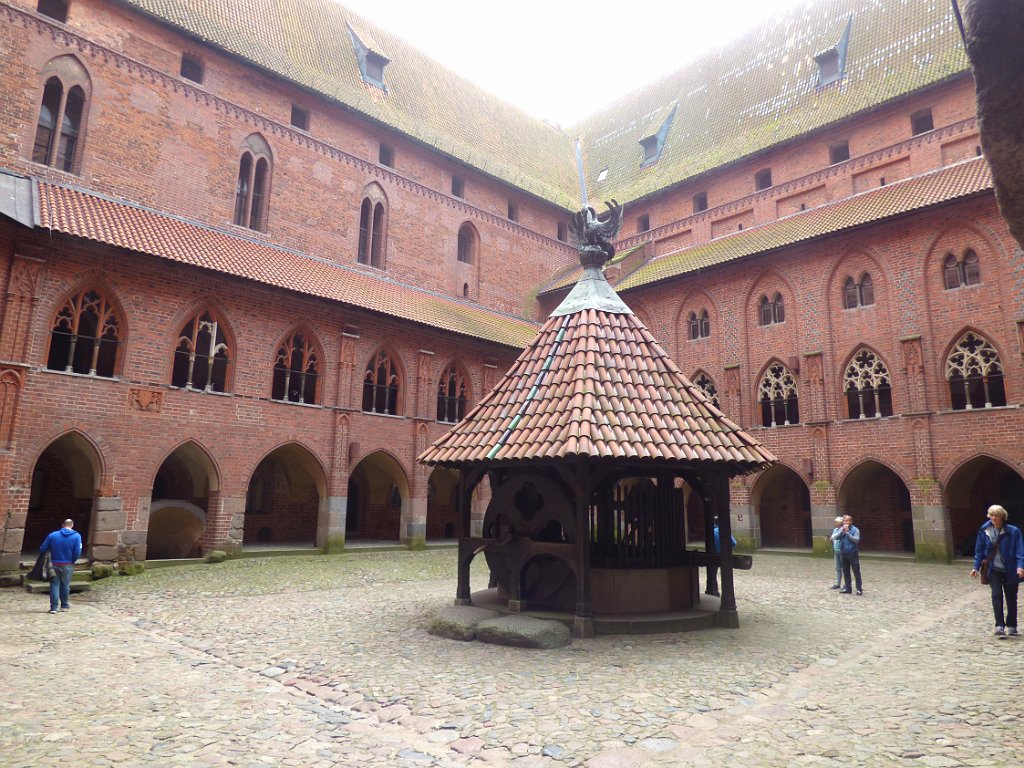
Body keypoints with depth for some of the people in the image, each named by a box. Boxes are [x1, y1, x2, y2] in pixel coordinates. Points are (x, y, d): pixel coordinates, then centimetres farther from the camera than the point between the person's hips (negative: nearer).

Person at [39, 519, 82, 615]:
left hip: (54, 564, 1)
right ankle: (64, 605, 24)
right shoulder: (76, 536, -7)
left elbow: (42, 549, -1)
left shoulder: (52, 535, 1)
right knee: (65, 585, 13)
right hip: (67, 565, -1)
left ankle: (53, 607, 4)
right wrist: (72, 560, 4)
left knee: (54, 585, 8)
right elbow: (77, 552, -14)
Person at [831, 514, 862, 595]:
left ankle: (859, 589, 4)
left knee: (856, 572, -2)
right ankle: (847, 588, 19)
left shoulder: (855, 529, -6)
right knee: (846, 572, 11)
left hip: (853, 554, -5)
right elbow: (834, 537, -5)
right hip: (843, 553, 5)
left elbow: (856, 540, -15)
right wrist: (842, 531, -15)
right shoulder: (840, 529, 6)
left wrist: (847, 532, -20)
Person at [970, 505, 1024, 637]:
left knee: (1011, 598, 9)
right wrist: (976, 567, 1)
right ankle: (1000, 626, -10)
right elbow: (979, 550, 4)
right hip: (994, 570, 1)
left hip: (1010, 570, -1)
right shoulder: (984, 531, -3)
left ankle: (1011, 626, 26)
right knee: (996, 595, -11)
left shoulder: (1013, 531, -10)